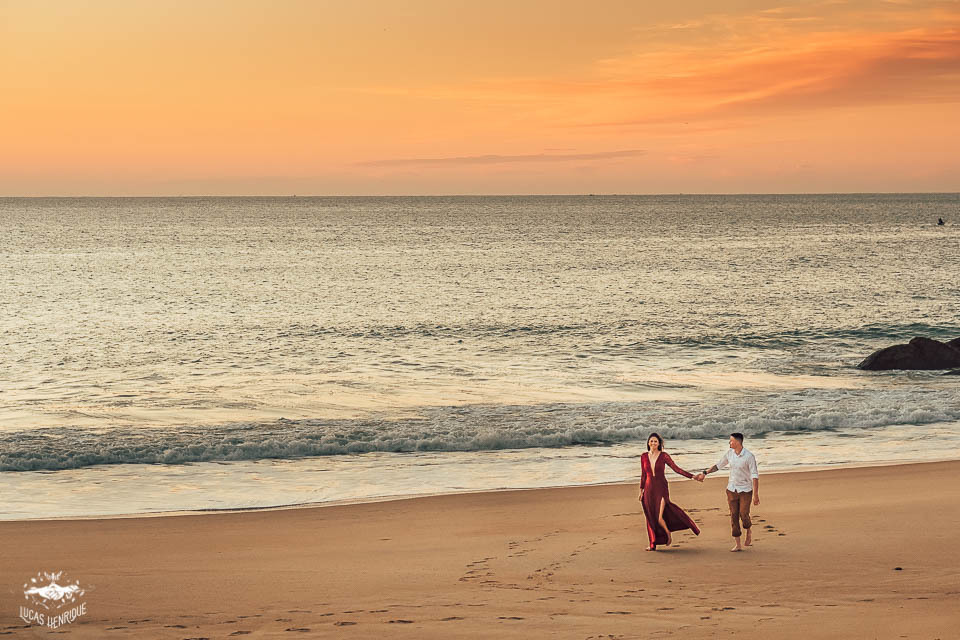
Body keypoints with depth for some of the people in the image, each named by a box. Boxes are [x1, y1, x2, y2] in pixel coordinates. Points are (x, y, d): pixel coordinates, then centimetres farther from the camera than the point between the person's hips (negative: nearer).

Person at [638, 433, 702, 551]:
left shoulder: (664, 456, -5)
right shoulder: (644, 457, 5)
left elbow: (676, 469, -5)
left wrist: (692, 476, -11)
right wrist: (641, 491, 13)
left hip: (661, 489, -4)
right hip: (649, 490, 4)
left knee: (659, 518, -15)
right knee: (650, 518, 7)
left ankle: (668, 534, 15)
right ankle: (652, 545, 17)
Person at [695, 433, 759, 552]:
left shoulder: (749, 456, -16)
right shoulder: (729, 453, 1)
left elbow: (755, 476, -16)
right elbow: (719, 465, 16)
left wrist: (756, 495, -21)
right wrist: (705, 473, 16)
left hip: (745, 490, -5)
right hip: (732, 489, 5)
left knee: (744, 514, -13)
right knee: (734, 515, 0)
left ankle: (749, 532, 20)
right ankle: (738, 544, 5)